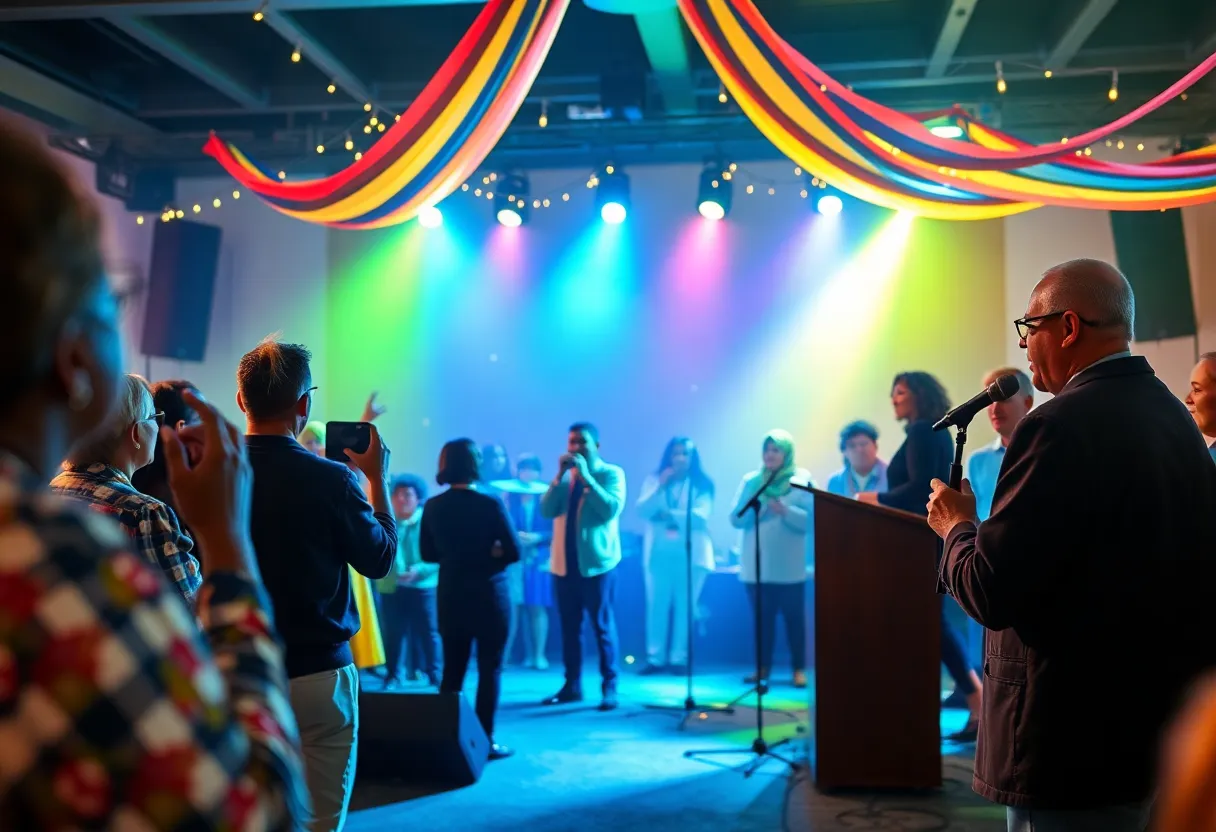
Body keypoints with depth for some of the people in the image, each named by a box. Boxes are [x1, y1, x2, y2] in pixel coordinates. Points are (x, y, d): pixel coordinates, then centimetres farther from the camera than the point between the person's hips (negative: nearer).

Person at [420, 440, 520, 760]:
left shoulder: (433, 506, -1)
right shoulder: (490, 503, -13)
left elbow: (428, 553, 7)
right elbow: (513, 552, -13)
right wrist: (487, 555, 4)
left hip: (450, 595, 4)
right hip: (488, 595, -4)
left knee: (452, 668, 13)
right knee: (490, 668, 5)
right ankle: (485, 741, 7)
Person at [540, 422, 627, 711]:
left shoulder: (611, 474, -3)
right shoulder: (565, 476, 11)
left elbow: (611, 509, -18)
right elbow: (546, 511, 0)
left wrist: (586, 477, -17)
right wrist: (560, 476, -10)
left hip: (596, 562, -5)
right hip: (565, 562, 5)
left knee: (602, 626, -1)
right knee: (569, 626, 9)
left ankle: (609, 688, 4)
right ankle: (572, 686, 18)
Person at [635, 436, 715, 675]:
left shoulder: (702, 484, 3)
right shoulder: (653, 480, 9)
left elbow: (701, 515, -10)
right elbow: (642, 510, -3)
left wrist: (667, 515, -7)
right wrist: (660, 486, -15)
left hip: (691, 553, -2)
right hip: (659, 553, 2)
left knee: (685, 607, 0)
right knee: (657, 606, 0)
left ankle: (679, 658, 5)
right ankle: (655, 658, 5)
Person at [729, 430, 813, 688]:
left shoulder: (802, 480, 0)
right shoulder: (750, 480, 9)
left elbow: (812, 519, -9)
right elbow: (735, 518, 4)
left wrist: (786, 511, -23)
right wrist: (755, 507, -15)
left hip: (789, 566, -3)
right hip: (756, 565, 3)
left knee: (794, 617, -1)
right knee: (762, 617, 7)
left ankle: (799, 668, 7)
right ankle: (763, 666, 16)